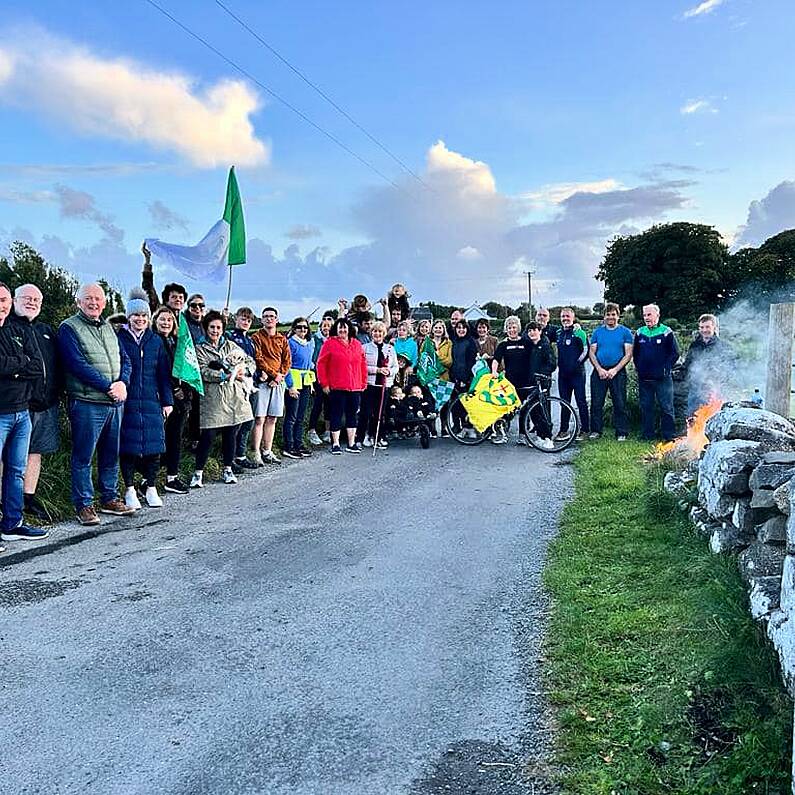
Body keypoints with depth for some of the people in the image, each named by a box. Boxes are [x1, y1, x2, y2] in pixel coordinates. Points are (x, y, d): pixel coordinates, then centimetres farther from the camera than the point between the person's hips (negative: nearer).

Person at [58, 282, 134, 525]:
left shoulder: (108, 327, 17)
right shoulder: (69, 328, -4)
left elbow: (125, 360, 14)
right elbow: (77, 365, -15)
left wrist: (122, 383, -7)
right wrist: (108, 387, -17)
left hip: (115, 403, 7)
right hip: (87, 403, -6)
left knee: (111, 454, 14)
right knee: (83, 457, 0)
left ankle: (109, 498, 25)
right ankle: (83, 504, 8)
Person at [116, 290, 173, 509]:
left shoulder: (155, 341, 9)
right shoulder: (119, 339, 0)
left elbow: (164, 373, 10)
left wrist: (167, 401, 6)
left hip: (151, 401, 3)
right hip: (126, 401, -3)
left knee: (153, 443, 4)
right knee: (128, 444, 1)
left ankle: (151, 487, 16)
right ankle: (130, 490, 12)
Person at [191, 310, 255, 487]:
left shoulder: (231, 345, 16)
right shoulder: (200, 349, 4)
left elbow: (250, 361, 17)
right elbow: (203, 372, -10)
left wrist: (244, 371, -3)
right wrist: (224, 376, -17)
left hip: (235, 397, 4)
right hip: (212, 398, -4)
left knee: (231, 434, 9)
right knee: (208, 435, -6)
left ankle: (228, 469, 22)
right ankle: (198, 472, 4)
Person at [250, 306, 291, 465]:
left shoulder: (282, 339, 15)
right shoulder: (257, 337, 1)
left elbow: (287, 361, 10)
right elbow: (258, 359, -9)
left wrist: (280, 376, -6)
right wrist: (273, 373, -13)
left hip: (278, 383, 5)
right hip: (262, 381, -5)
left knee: (272, 419, 8)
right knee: (259, 419, -7)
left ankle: (267, 452, 15)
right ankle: (257, 453, -5)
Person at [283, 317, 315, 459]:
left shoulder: (310, 342, 11)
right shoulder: (290, 343, -11)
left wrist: (311, 380, 17)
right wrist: (290, 386, -18)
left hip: (306, 382, 7)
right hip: (294, 381, -7)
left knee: (301, 416, 12)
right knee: (291, 416, -4)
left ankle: (299, 444, 19)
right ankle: (288, 447, 0)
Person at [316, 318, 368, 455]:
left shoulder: (357, 344, 12)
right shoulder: (329, 343, -2)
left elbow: (363, 365, 14)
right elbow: (321, 364, -3)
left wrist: (363, 383, 9)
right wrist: (324, 384, -7)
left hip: (355, 388, 4)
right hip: (336, 388, -4)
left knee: (353, 415, 9)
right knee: (336, 416, 0)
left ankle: (351, 444, 18)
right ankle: (335, 444, 8)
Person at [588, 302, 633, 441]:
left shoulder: (625, 332, 3)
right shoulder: (597, 331, 10)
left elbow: (628, 354, -2)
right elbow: (591, 353, 6)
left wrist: (615, 370, -13)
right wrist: (599, 369, -8)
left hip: (618, 372, -2)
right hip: (599, 371, 2)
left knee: (620, 404, -1)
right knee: (596, 403, 3)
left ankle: (621, 432, 5)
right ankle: (595, 430, 12)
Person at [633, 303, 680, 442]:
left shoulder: (666, 332, -3)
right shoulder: (640, 333, 10)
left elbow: (675, 353, -2)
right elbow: (635, 353, 18)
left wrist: (666, 368, -7)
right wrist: (639, 368, 8)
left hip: (662, 378, -4)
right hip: (644, 378, 4)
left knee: (666, 407, 0)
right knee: (645, 407, 9)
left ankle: (669, 435, 7)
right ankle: (648, 434, 17)